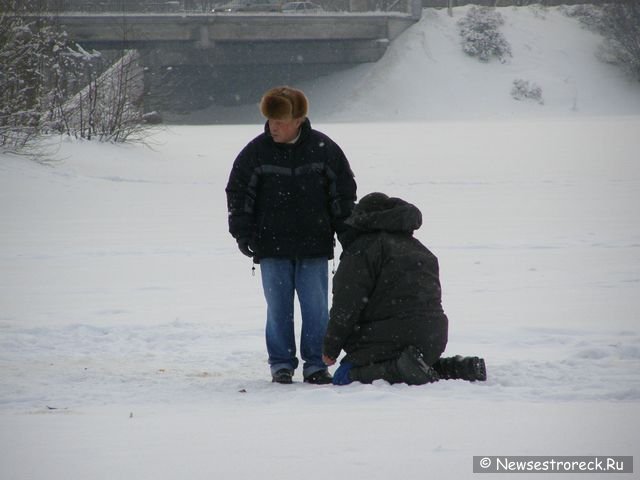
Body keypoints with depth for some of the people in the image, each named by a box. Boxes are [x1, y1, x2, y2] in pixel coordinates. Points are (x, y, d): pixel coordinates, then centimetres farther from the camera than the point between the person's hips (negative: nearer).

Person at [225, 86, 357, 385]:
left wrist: (347, 234, 4)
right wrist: (243, 233, -3)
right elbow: (239, 193, 5)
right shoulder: (256, 152, -1)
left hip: (314, 246, 0)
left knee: (316, 307, 1)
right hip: (272, 247, 0)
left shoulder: (323, 149, -2)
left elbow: (343, 192, 6)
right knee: (278, 308, 4)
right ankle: (281, 363, 13)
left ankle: (316, 363, 10)